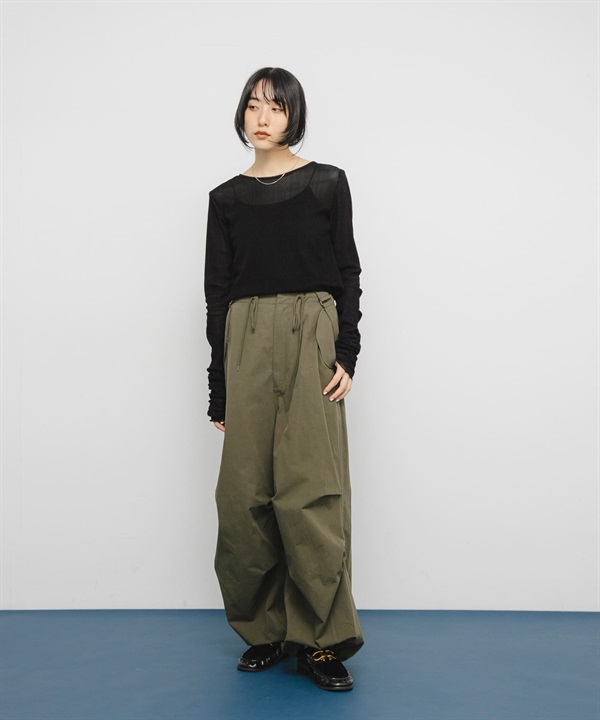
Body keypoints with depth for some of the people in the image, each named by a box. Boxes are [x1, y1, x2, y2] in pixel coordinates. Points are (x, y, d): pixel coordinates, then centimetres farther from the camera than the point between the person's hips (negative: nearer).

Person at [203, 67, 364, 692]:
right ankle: (266, 631, 17)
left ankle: (321, 639, 6)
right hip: (246, 345, 3)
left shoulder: (327, 183, 6)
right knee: (246, 491, 2)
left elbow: (347, 272, 5)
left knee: (310, 489, -5)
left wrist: (346, 354, -8)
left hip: (311, 341, -2)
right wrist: (218, 390, 6)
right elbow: (217, 291, 9)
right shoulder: (226, 197, 12)